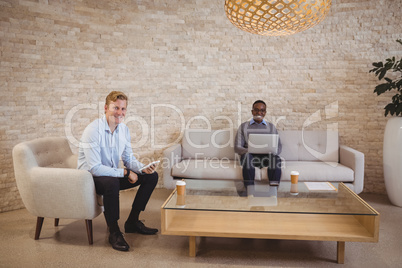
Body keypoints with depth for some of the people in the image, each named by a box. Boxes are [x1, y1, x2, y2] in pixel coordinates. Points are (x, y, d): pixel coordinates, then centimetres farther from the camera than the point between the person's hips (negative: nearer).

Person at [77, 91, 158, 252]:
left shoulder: (124, 129, 0)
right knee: (112, 183, -40)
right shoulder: (93, 130, -24)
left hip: (113, 174, 8)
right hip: (90, 178, -8)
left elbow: (129, 159, 4)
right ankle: (113, 232, -19)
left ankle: (132, 222, 9)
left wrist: (143, 168, -17)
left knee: (151, 176, -1)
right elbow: (94, 168, -28)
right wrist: (124, 173, -25)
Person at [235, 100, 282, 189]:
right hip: (250, 156, -1)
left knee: (275, 157, -33)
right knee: (247, 155, -36)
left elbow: (279, 147, 10)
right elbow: (237, 148, 4)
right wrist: (249, 151, -18)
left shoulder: (271, 127, 19)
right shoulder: (244, 127, 14)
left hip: (267, 157, 1)